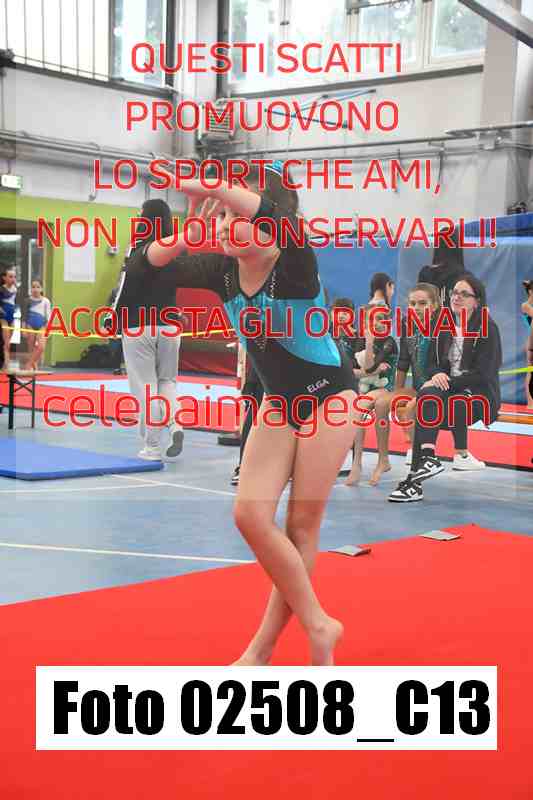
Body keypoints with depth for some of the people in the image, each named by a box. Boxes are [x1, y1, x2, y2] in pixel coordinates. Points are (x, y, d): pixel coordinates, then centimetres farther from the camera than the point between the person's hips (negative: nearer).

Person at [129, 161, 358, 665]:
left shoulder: (294, 265, -26)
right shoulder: (222, 270, -8)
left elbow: (282, 218, -48)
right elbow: (147, 268, -12)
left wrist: (211, 187, -49)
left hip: (328, 398, -6)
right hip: (278, 401, 7)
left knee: (301, 525, -1)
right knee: (250, 515, -2)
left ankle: (265, 644, 12)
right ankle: (317, 626, 9)